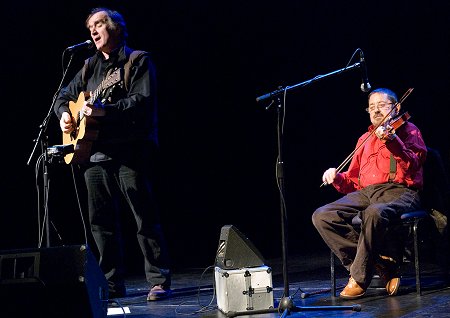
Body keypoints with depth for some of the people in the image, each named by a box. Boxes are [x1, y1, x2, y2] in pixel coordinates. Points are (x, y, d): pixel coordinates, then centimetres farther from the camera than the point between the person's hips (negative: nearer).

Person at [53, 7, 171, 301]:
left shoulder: (138, 61, 0)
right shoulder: (90, 68, 21)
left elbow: (143, 100, -14)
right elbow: (64, 96, 29)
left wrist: (105, 111, -24)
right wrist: (64, 114, 6)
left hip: (130, 152, -7)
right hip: (94, 154, 7)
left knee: (146, 218, -8)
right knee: (101, 221, 7)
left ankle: (159, 281, -4)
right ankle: (113, 284, 15)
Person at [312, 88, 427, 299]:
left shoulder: (407, 129, 11)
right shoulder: (365, 139, 28)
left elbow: (412, 166, -11)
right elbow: (353, 182, 25)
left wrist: (392, 140, -26)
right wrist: (337, 178, 3)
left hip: (399, 191, -6)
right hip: (365, 193, 6)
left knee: (374, 213, -40)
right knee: (321, 216, -17)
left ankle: (360, 278, -23)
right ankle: (380, 263, -18)